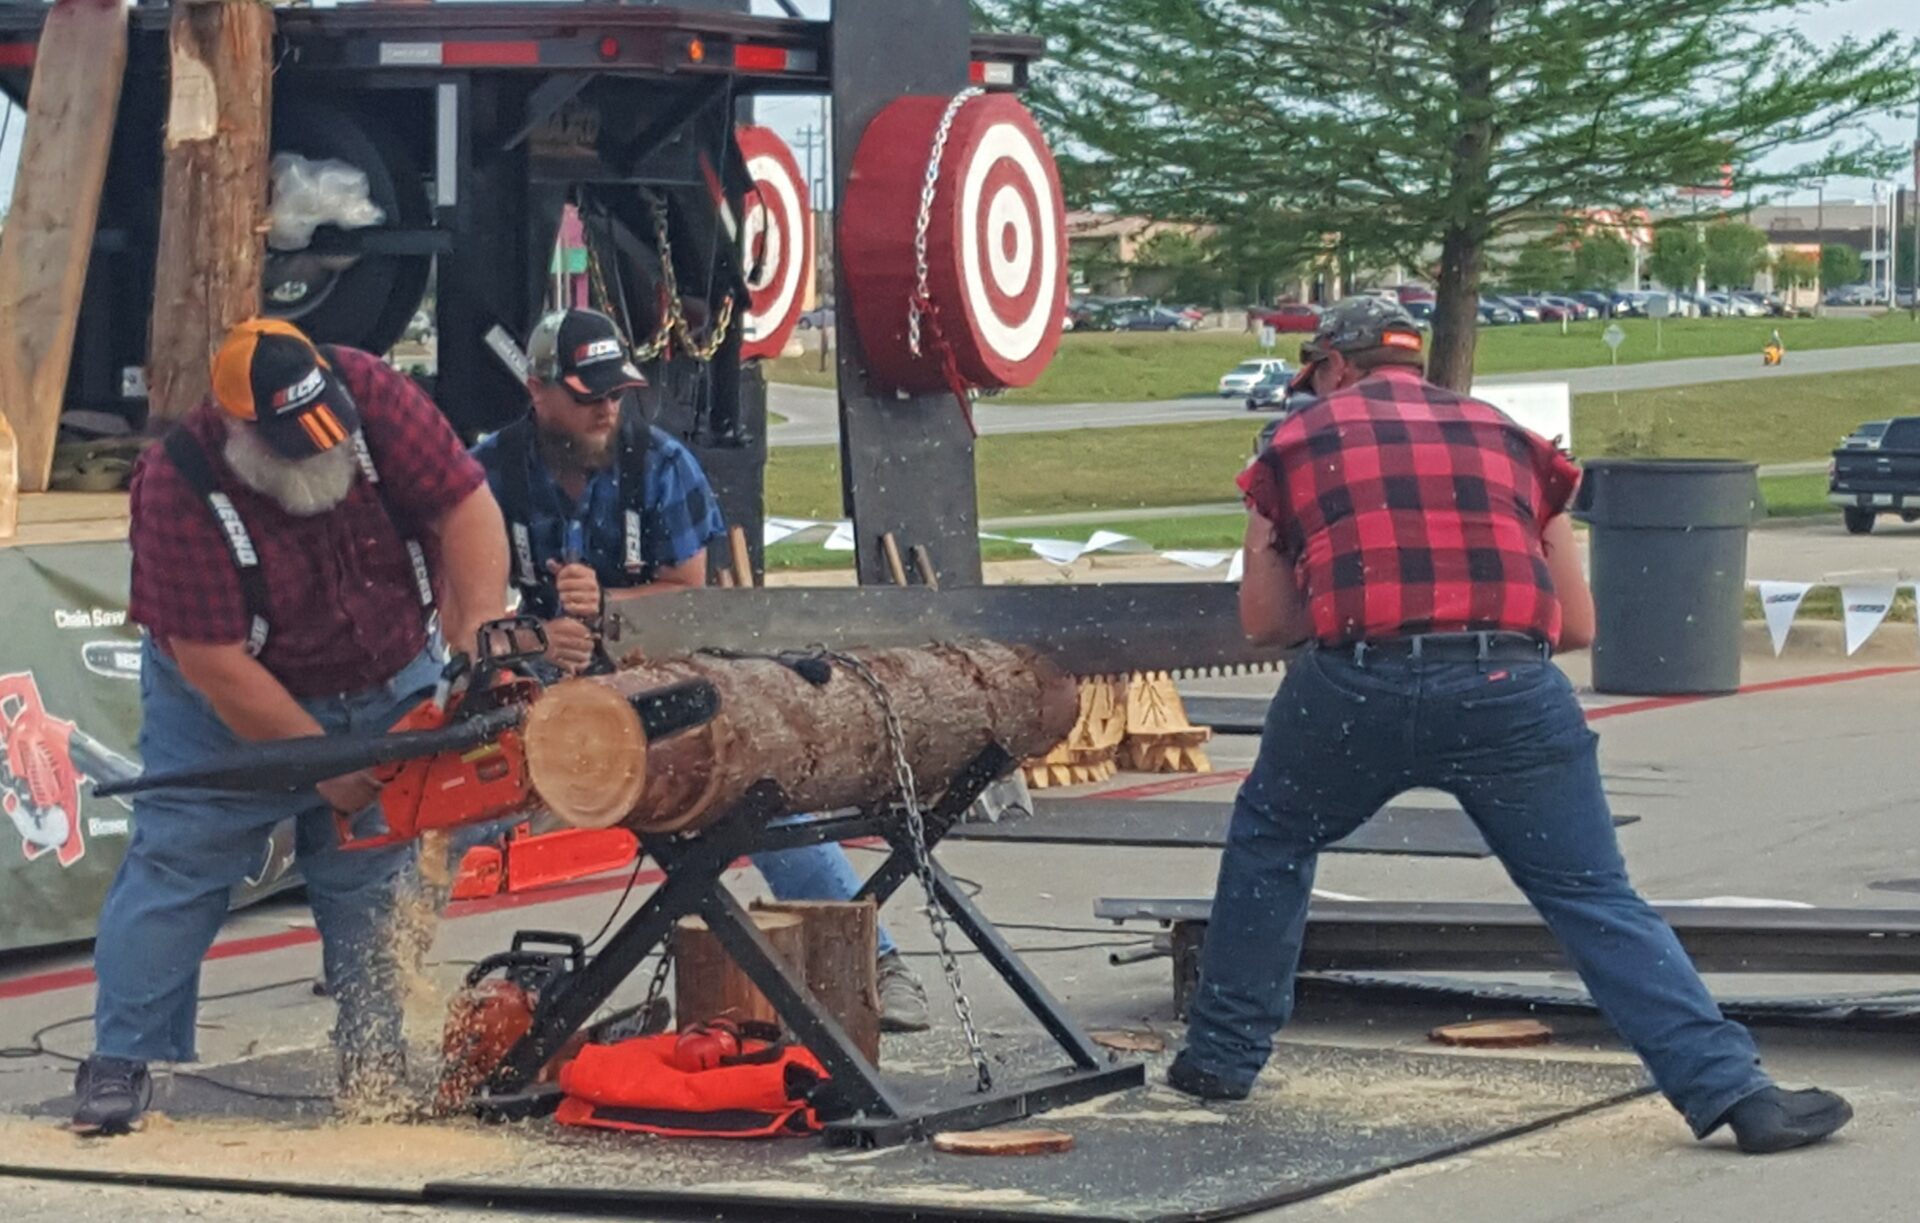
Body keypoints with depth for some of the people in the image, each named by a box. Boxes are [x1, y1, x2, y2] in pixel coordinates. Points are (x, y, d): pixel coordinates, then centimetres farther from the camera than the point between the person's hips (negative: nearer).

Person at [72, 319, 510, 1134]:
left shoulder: (370, 395, -24)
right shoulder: (181, 488, -31)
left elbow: (465, 505, -20)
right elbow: (215, 666, -28)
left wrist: (481, 636, -34)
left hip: (384, 692, 3)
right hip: (230, 706, -3)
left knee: (371, 880, 5)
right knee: (178, 861, -7)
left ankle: (372, 1064, 12)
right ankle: (123, 1061, -2)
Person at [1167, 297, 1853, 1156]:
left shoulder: (1296, 443, 17)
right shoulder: (1507, 438, 22)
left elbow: (1263, 622, 18)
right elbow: (1578, 626, 22)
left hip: (1357, 687, -1)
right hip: (1509, 690, 1)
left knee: (1270, 841, 26)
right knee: (1596, 900, 5)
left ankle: (1222, 1055, 30)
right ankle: (1733, 1091, -4)